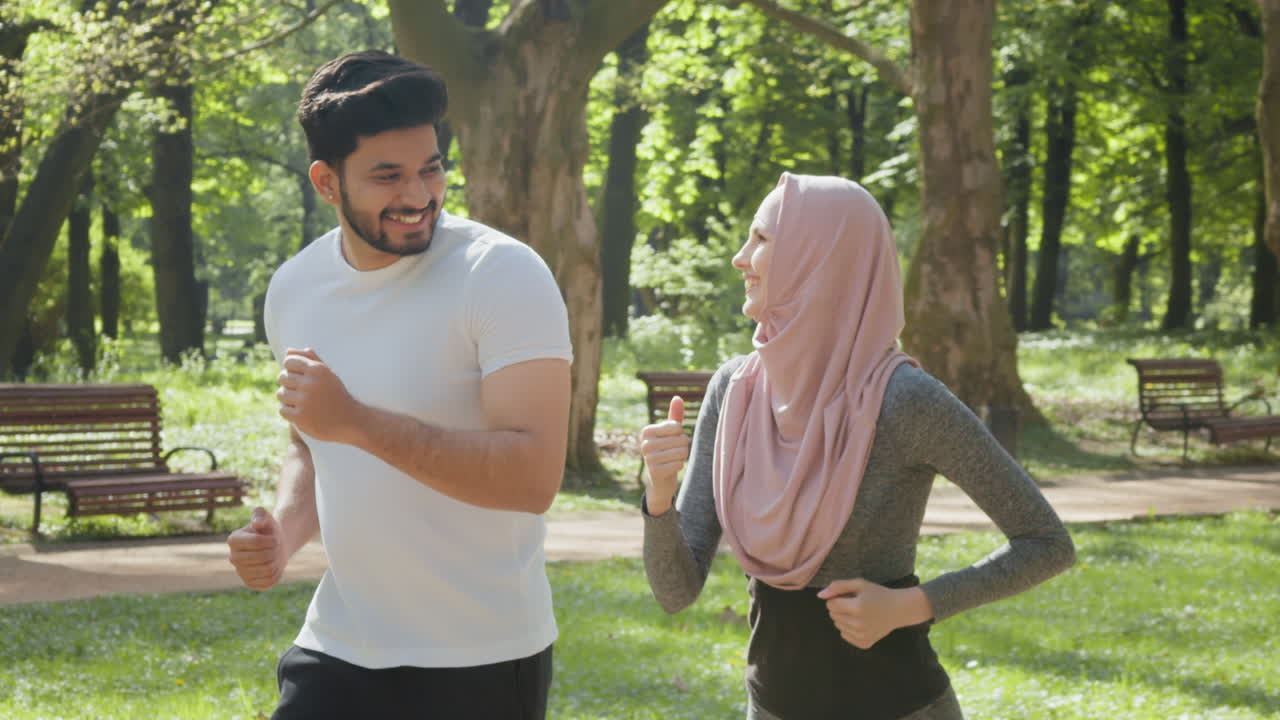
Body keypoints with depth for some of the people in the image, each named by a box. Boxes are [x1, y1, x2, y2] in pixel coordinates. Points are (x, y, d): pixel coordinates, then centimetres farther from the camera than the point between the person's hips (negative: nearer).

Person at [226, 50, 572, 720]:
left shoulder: (503, 275, -15)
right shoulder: (295, 288, 3)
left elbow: (533, 476, -23)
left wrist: (356, 421, -29)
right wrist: (283, 530, -2)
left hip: (477, 662, -4)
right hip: (337, 646, 5)